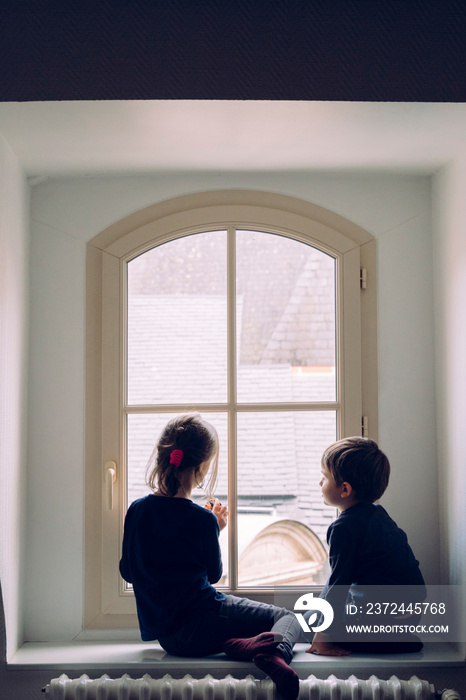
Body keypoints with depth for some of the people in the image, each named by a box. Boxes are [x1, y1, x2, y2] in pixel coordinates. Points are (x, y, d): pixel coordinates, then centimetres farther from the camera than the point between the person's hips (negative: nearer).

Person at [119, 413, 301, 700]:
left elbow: (127, 572, 11)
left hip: (164, 635, 6)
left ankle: (236, 643, -4)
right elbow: (214, 574, 1)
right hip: (199, 626, -5)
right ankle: (274, 649, -24)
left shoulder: (137, 510, -1)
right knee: (289, 617, 8)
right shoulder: (202, 519, -15)